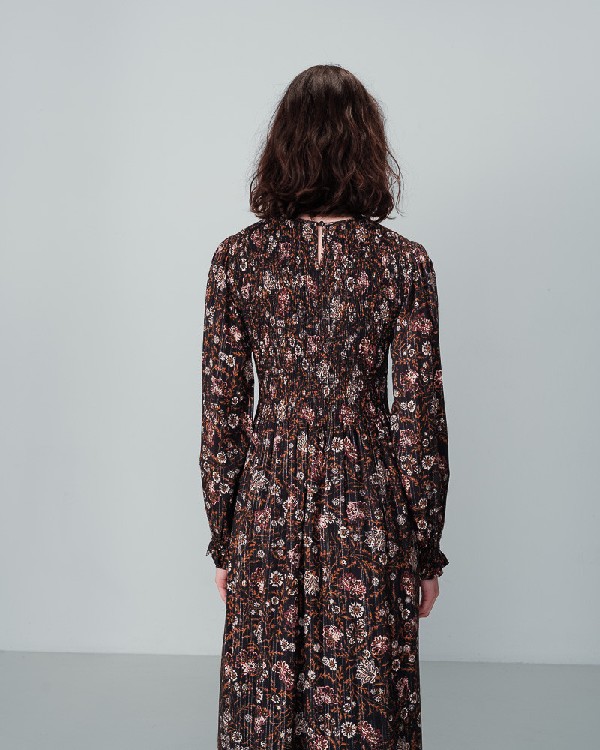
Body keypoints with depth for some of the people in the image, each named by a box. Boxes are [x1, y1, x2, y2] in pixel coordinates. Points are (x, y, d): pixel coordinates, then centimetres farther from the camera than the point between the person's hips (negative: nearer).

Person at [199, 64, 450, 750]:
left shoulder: (237, 258, -6)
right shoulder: (405, 263, -8)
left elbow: (221, 415, -3)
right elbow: (420, 418, -6)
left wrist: (223, 540, 8)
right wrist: (425, 551, 4)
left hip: (268, 513, 1)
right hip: (369, 515, -1)